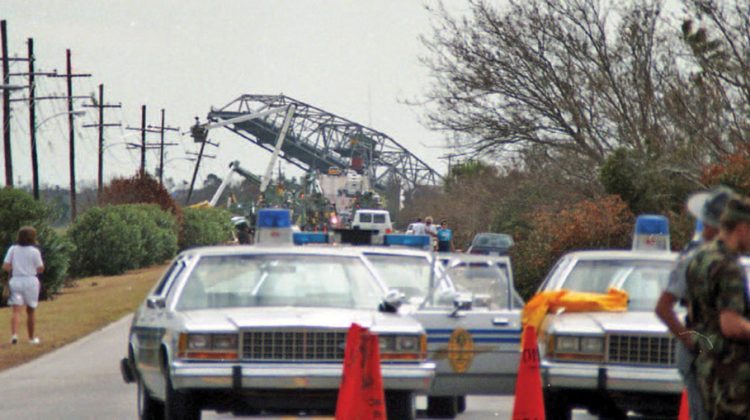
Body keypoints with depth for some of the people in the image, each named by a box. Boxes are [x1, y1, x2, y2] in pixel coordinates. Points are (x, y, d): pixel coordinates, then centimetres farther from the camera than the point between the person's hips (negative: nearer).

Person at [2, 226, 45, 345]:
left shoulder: (13, 249, 0)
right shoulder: (35, 251, -6)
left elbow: (5, 266, -4)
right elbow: (40, 269, -3)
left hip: (16, 280, 1)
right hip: (30, 281, -1)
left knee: (16, 310, -5)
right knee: (30, 311, 13)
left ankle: (14, 334, -26)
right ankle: (31, 337, 23)